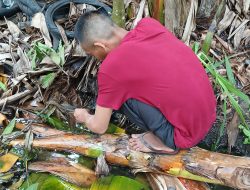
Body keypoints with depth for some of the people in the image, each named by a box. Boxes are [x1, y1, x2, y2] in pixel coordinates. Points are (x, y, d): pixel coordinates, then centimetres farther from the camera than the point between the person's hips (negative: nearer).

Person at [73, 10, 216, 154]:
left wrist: (84, 116, 18)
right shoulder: (149, 24, -1)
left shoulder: (111, 67, -18)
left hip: (189, 133, -7)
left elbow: (99, 127, -5)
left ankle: (165, 140, 2)